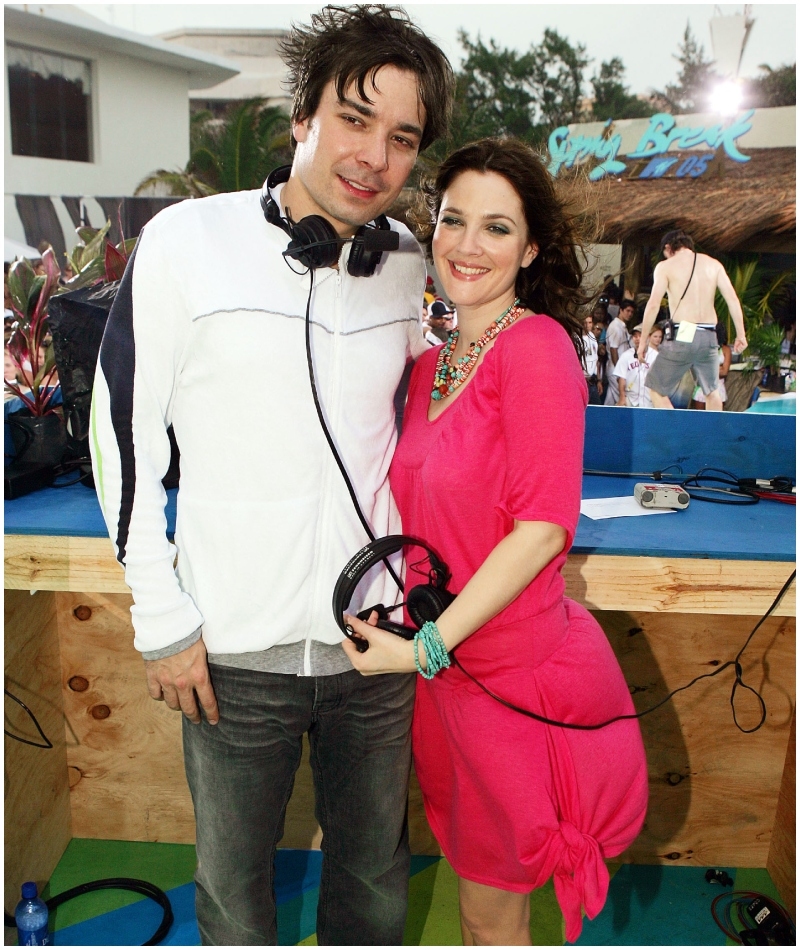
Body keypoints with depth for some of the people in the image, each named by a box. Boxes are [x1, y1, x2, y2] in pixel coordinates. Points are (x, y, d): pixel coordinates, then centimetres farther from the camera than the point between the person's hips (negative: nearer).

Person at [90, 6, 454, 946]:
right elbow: (121, 429, -6)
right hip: (235, 650, -3)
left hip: (374, 635, 3)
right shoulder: (188, 241, -10)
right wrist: (161, 618, -7)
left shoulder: (408, 268, 1)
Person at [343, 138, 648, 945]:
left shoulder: (537, 346, -16)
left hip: (512, 668, -6)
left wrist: (429, 645, -19)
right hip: (440, 664, 7)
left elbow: (543, 526, -21)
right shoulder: (432, 365, 7)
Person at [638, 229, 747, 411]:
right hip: (709, 336, 4)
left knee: (656, 387, 8)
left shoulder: (665, 266, 2)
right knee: (712, 390, 20)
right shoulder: (713, 264, 12)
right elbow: (733, 299, 4)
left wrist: (643, 340, -2)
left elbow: (653, 305, -7)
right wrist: (740, 334, 7)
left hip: (682, 335, -4)